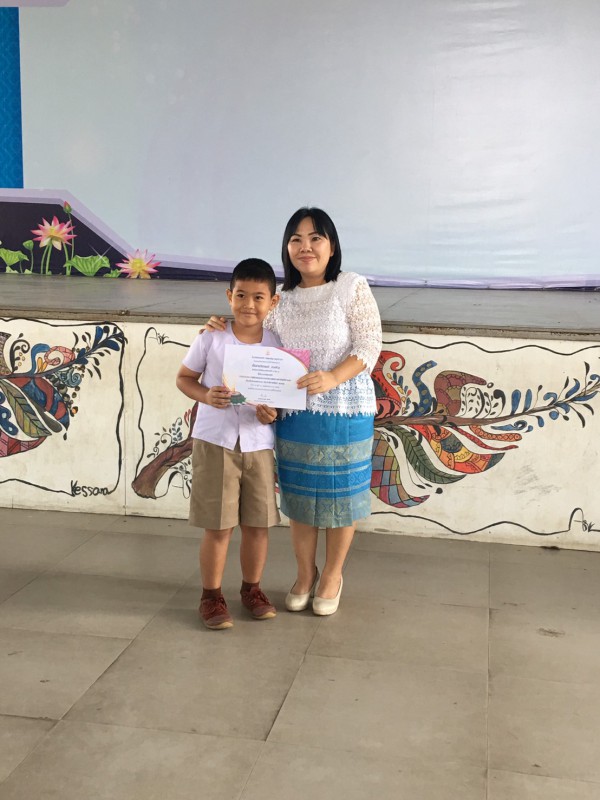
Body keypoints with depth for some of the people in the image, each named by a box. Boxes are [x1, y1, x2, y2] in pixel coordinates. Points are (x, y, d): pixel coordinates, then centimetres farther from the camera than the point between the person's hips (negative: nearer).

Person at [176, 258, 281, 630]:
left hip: (258, 444, 3)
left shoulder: (277, 345, -1)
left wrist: (274, 413, -13)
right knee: (218, 526, 3)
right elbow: (184, 378, 2)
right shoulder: (211, 338, -7)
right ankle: (212, 595, 22)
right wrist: (206, 396, -17)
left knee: (259, 523, 11)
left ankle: (252, 588, 32)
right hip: (215, 442, -2)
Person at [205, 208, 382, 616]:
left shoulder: (352, 287, -8)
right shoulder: (283, 298, 8)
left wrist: (332, 377, -27)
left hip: (344, 411, -4)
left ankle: (332, 575, 28)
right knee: (298, 493, 13)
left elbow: (369, 346, -12)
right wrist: (226, 329, -6)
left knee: (340, 492, 8)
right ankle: (305, 573, 32)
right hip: (295, 412, 4)